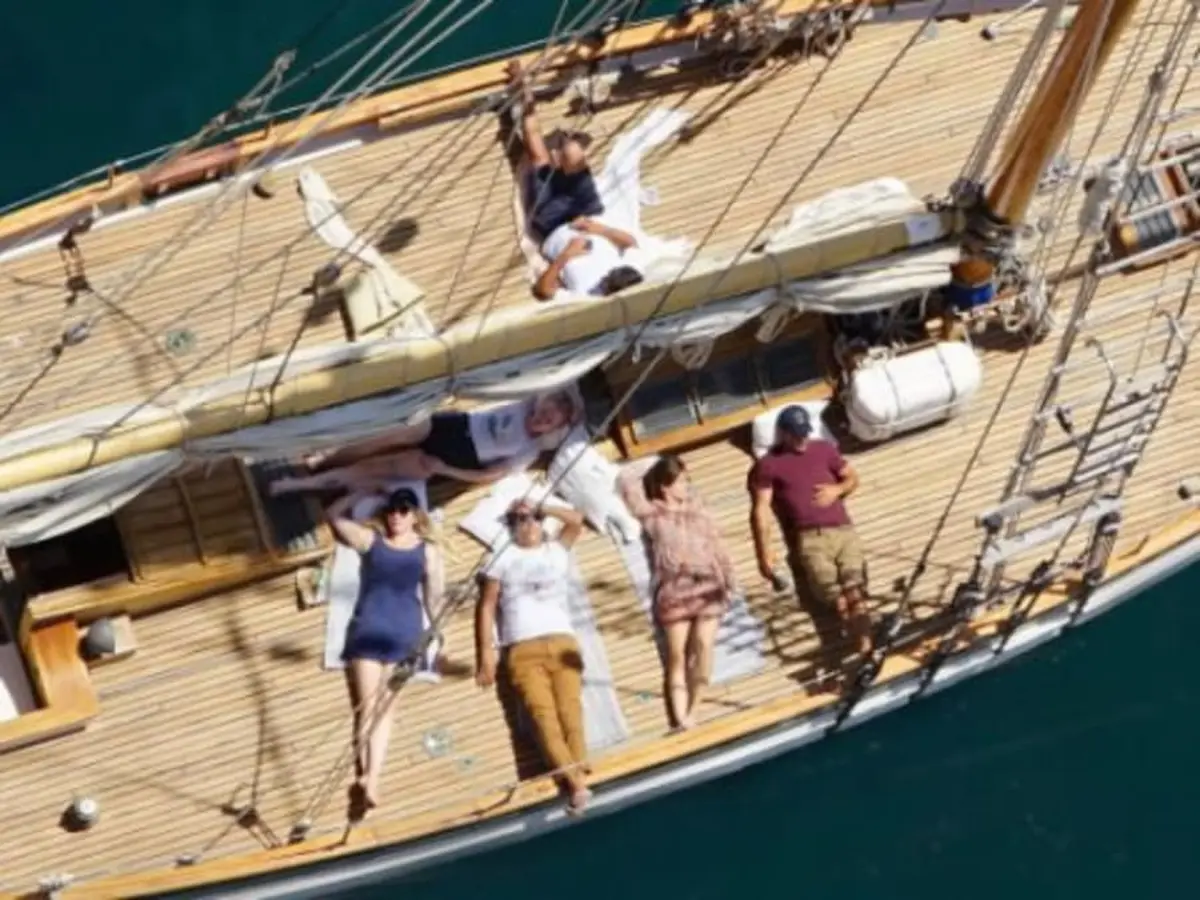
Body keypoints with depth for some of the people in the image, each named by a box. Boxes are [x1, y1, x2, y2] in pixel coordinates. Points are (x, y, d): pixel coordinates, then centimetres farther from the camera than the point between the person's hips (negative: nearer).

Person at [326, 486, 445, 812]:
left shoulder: (427, 551, 10)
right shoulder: (370, 540, 11)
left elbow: (434, 595, 8)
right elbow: (334, 515, 13)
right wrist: (364, 492, 9)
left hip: (403, 635, 0)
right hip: (368, 631, 0)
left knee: (384, 708, -3)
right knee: (368, 706, -4)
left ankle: (371, 779, -9)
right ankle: (365, 776, -12)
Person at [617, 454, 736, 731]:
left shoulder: (696, 509, 17)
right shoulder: (651, 514, 6)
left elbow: (716, 544, 15)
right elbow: (626, 482, 5)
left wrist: (729, 577, 8)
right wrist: (651, 476, 21)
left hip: (708, 585, 2)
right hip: (674, 589, -2)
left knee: (702, 645, -12)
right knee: (677, 654, -6)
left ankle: (692, 712, -6)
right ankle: (680, 718, -8)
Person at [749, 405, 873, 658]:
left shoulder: (824, 450, 20)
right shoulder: (768, 465, 6)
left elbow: (853, 478, 29)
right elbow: (760, 511, -1)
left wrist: (838, 489, 4)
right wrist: (764, 556, -10)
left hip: (844, 531, 4)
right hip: (809, 539, -3)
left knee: (855, 591, -14)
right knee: (838, 596, -19)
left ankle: (866, 647, -22)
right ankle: (865, 649, -25)